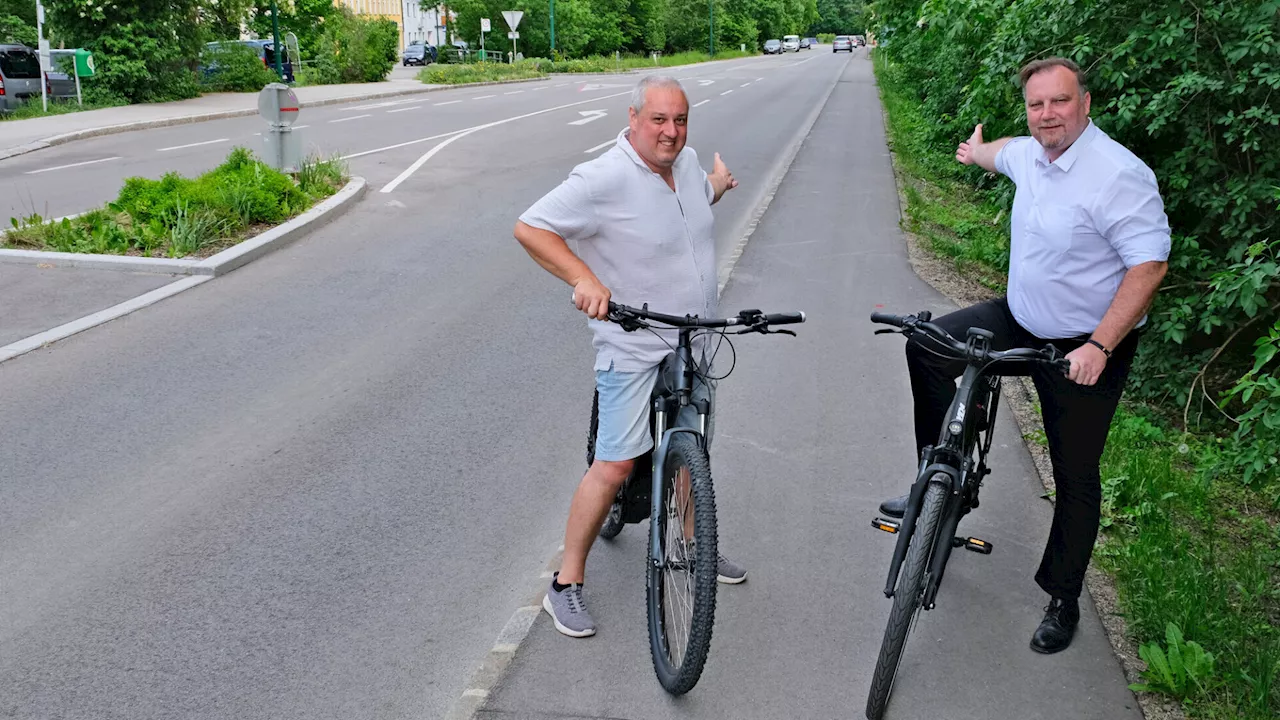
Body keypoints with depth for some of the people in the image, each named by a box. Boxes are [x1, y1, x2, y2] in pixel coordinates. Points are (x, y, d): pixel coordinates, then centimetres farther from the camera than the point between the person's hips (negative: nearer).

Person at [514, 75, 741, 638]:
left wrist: (717, 190, 13)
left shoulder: (687, 161, 5)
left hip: (694, 340, 8)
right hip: (634, 345, -8)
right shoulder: (604, 179, -20)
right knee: (616, 464, -11)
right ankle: (566, 584, 3)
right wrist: (584, 279, -30)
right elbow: (530, 228, -21)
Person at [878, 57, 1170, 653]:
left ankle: (1063, 602, 20)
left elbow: (1149, 264, -25)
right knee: (926, 347, 0)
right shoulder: (1030, 154, 1)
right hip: (1020, 323, 8)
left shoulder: (1117, 174, -24)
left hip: (1085, 348, -7)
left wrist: (1099, 346, -28)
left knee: (1076, 478, 3)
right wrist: (977, 151, 50)